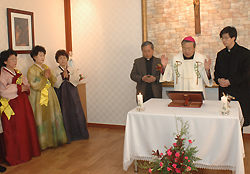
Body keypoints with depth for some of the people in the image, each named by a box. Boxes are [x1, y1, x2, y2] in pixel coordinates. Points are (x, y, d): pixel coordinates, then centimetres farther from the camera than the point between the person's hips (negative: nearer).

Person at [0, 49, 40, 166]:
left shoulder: (18, 73, 16)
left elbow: (27, 85, 15)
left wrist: (25, 88, -7)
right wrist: (19, 88, -14)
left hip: (23, 103, 7)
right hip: (11, 105, -7)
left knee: (27, 127, 9)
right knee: (13, 131, 0)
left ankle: (28, 152, 22)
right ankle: (15, 156, 12)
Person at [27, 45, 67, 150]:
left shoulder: (46, 67, 13)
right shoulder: (31, 70, -6)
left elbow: (53, 82, 11)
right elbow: (34, 85, -15)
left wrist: (50, 76, -9)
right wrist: (45, 77, -19)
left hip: (50, 96, 6)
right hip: (39, 97, -6)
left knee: (53, 117, 8)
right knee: (41, 119, -1)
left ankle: (53, 139, 21)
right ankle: (43, 142, 11)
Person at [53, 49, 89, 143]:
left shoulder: (72, 69, 10)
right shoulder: (55, 71, 3)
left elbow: (77, 79, -4)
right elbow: (54, 83, -10)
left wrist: (68, 76, -17)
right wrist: (62, 76, -19)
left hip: (72, 93, 2)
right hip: (62, 94, -2)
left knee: (76, 112, 3)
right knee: (65, 114, -2)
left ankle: (78, 133, 17)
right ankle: (67, 136, 8)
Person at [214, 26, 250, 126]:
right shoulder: (220, 54, 15)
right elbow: (216, 71, 16)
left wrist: (230, 81, -15)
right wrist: (219, 80, -7)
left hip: (240, 91, -4)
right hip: (224, 92, 4)